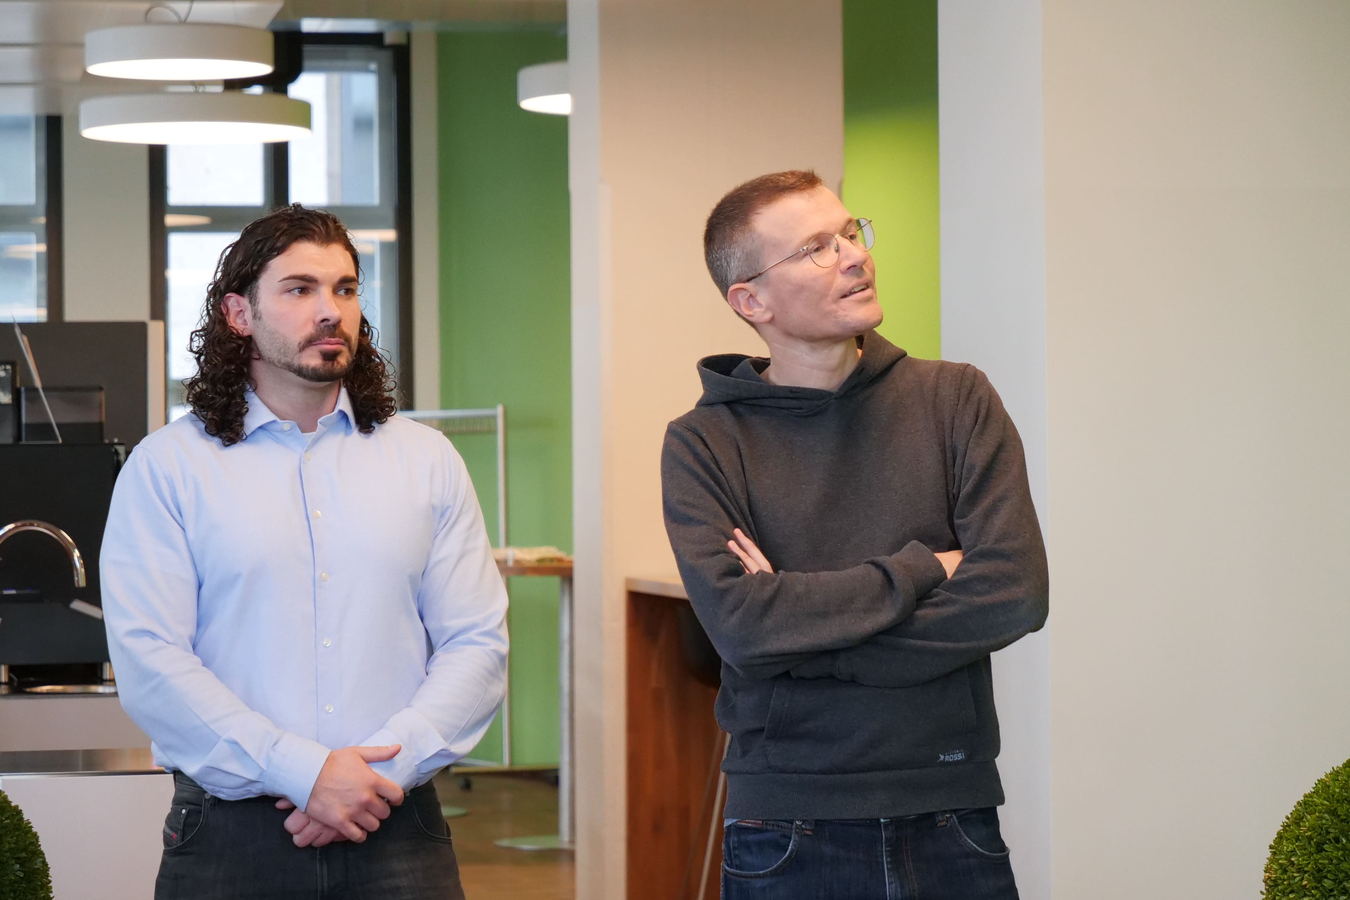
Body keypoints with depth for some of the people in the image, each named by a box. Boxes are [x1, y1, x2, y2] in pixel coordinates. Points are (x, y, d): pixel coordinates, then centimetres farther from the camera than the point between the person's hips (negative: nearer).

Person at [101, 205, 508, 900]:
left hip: (397, 835, 2)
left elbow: (478, 644, 3)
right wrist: (304, 773, -16)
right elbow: (148, 663, -9)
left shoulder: (426, 461, 10)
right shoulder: (165, 468, 1)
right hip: (231, 835, -2)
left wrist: (387, 765, -12)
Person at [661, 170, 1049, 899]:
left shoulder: (955, 400, 2)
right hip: (789, 837, -1)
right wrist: (923, 570, -10)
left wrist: (804, 627, -12)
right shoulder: (703, 445, -1)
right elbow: (738, 622, -16)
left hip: (952, 820, 1)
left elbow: (1016, 594, -9)